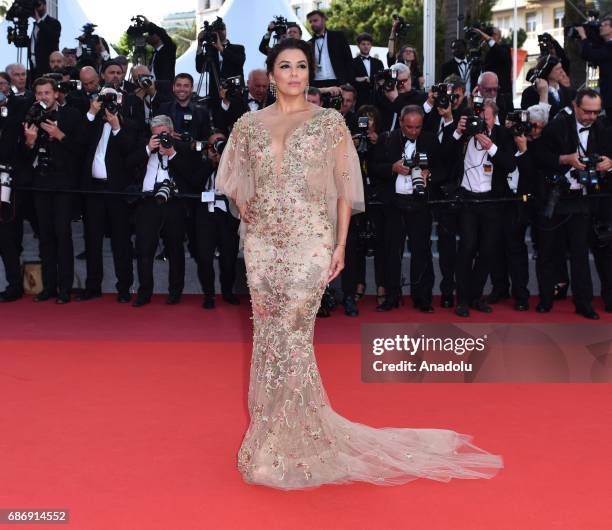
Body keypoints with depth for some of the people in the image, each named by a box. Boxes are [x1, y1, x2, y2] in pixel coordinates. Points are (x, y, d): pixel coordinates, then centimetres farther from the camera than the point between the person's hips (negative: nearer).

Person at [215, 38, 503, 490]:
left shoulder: (330, 121, 3)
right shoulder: (250, 124, 10)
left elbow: (345, 187, 2)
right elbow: (236, 180, 22)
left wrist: (341, 244, -4)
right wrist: (246, 211, 5)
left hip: (309, 240, -3)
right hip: (261, 241, 4)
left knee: (292, 334, -6)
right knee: (267, 334, 7)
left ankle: (292, 441, 8)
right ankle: (271, 433, 21)